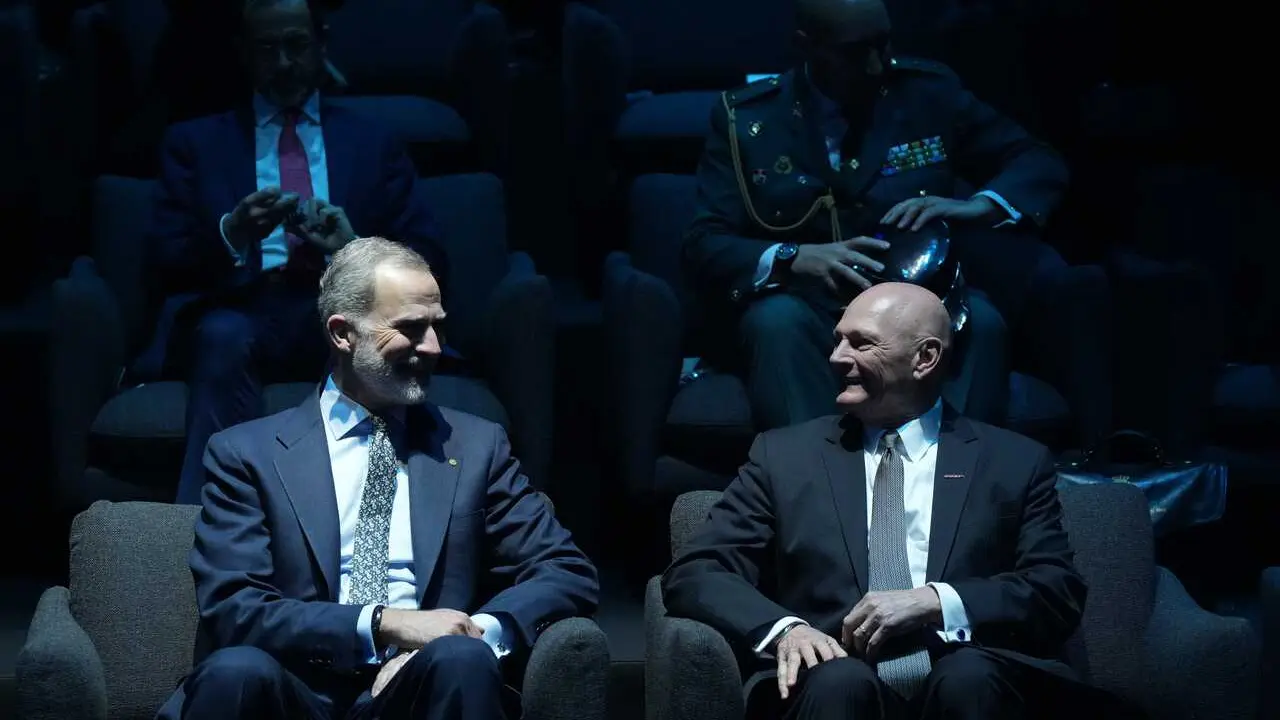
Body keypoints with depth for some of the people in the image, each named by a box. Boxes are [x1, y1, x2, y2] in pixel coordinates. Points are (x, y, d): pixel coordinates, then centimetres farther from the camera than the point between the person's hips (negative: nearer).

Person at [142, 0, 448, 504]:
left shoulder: (374, 143, 24)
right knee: (223, 335, -38)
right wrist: (231, 232, -12)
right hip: (240, 313, 0)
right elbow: (166, 265, 10)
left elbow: (426, 263, 14)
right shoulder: (196, 142, 21)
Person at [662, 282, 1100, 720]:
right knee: (839, 680, -35)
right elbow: (694, 575, 9)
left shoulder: (1015, 463, 15)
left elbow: (1061, 594, 5)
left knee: (968, 676, -34)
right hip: (840, 684, 0)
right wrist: (783, 629, -12)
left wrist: (933, 601, -12)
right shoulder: (784, 455, 17)